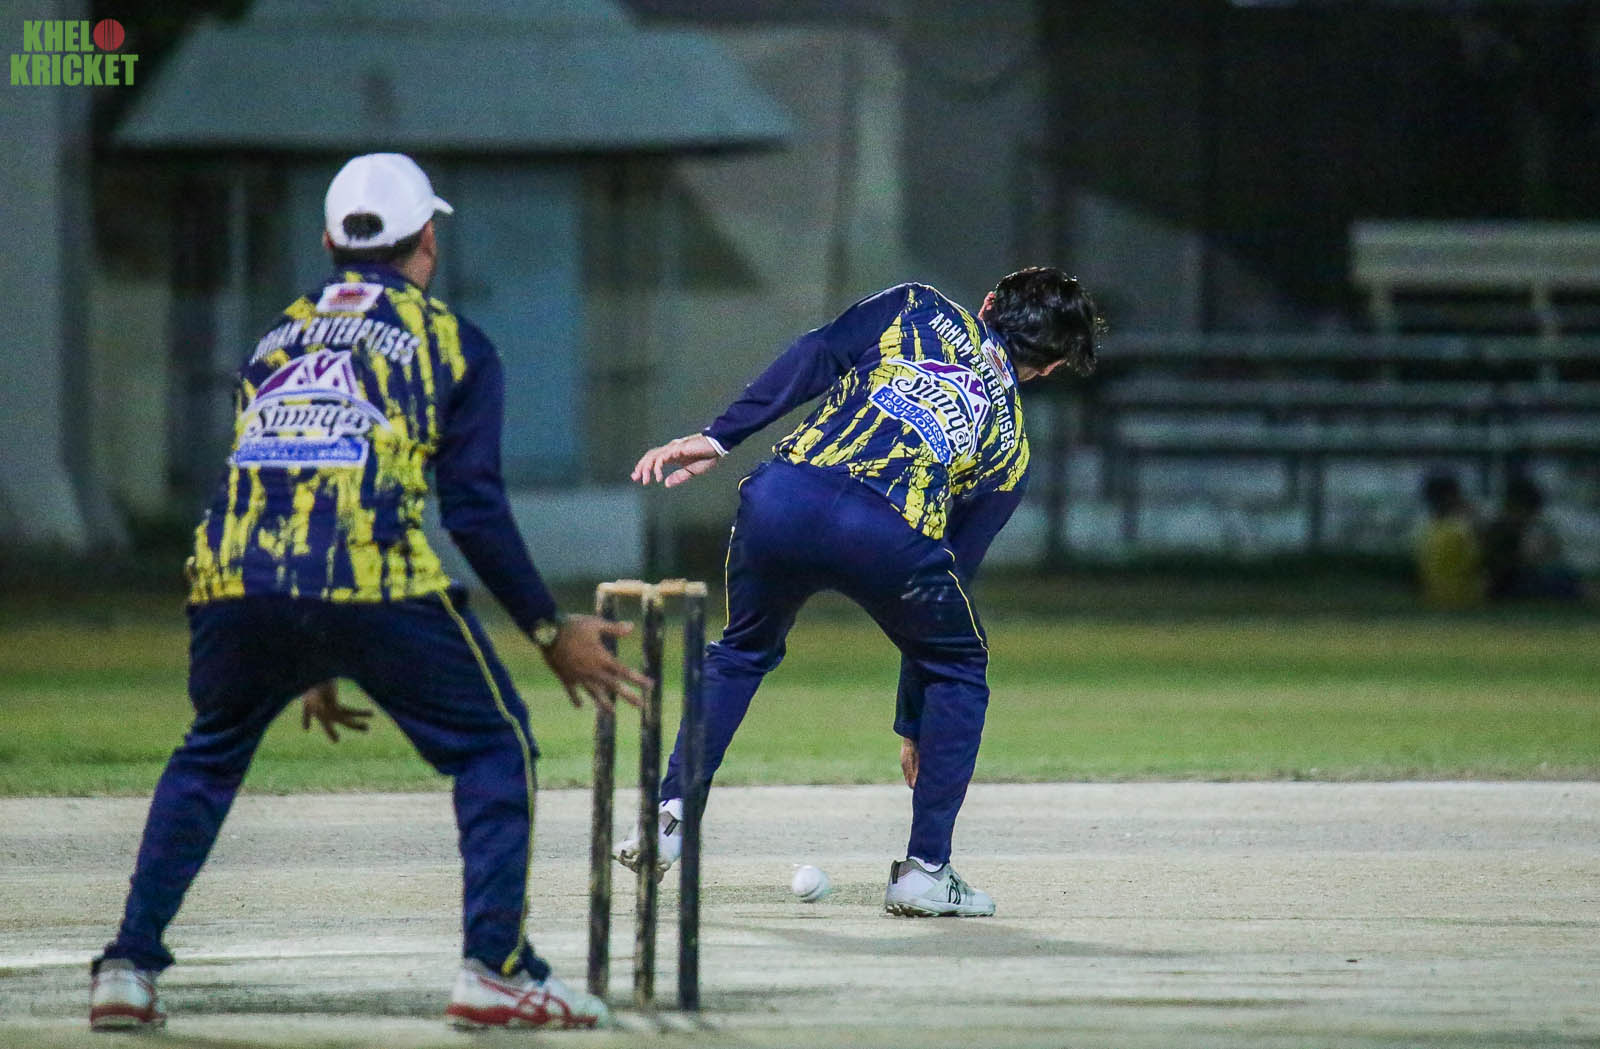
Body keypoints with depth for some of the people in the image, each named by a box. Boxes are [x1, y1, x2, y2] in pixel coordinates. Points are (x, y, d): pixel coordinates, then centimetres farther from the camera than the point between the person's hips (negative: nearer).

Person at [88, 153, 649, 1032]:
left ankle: (128, 968, 18)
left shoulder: (275, 339, 28)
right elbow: (473, 509, 6)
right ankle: (494, 967, 2)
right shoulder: (453, 343, 15)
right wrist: (550, 633, 13)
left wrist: (305, 666, 38)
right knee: (494, 745, 13)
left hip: (235, 575, 4)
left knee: (209, 755, 27)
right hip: (372, 581, -4)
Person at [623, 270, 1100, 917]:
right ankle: (925, 870, 21)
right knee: (958, 668, 27)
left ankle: (670, 815, 18)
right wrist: (913, 726, 34)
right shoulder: (1009, 441, 28)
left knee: (743, 651, 31)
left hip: (784, 500, 1)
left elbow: (815, 358, 10)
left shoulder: (917, 308, 29)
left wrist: (718, 437, 4)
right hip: (894, 538, -1)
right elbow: (955, 568, 30)